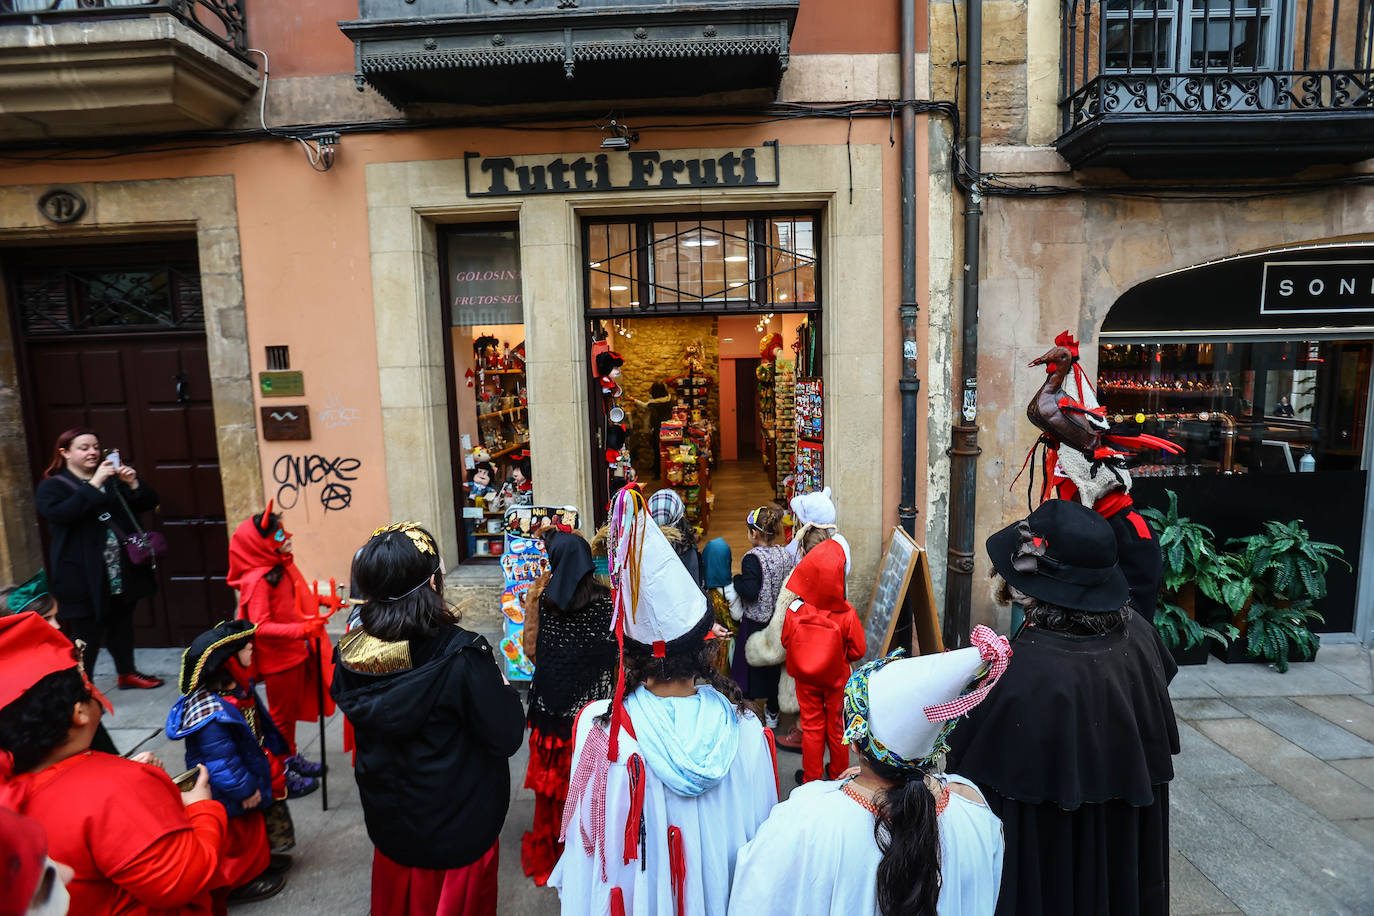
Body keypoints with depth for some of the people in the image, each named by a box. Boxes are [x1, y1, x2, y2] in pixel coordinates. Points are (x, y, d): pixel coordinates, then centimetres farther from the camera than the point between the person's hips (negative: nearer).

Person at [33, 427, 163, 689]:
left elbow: (148, 503, 10)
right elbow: (60, 513, -23)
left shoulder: (112, 479, 13)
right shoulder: (53, 486, -2)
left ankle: (127, 673, 29)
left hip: (123, 572, 5)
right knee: (86, 633, -2)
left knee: (122, 625, 16)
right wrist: (94, 485, -27)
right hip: (84, 577, -5)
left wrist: (134, 484, -9)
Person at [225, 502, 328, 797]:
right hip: (277, 659, -8)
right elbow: (260, 627, -31)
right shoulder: (257, 581, -25)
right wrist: (302, 630, -39)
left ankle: (290, 757, 41)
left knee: (291, 710, 23)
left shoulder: (283, 568, 2)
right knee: (281, 715, 7)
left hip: (295, 653, 8)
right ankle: (278, 776, 22)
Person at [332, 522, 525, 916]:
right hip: (458, 830, -4)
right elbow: (505, 738, -24)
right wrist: (505, 690, -5)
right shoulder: (461, 655, -31)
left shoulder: (351, 651, -14)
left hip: (386, 822, 5)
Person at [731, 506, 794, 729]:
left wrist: (736, 580, -10)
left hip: (756, 625, -6)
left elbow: (750, 592, -27)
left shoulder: (753, 558, -21)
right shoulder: (786, 555, -2)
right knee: (775, 665, 20)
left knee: (749, 665, 9)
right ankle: (772, 712, 34)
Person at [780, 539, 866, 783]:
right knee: (837, 727, 22)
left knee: (811, 727, 19)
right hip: (837, 679, 0)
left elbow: (786, 642, -8)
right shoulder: (847, 614, -27)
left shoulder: (795, 610, -23)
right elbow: (858, 651, -14)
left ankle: (811, 779, 34)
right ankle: (839, 775, 42)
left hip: (806, 679, 1)